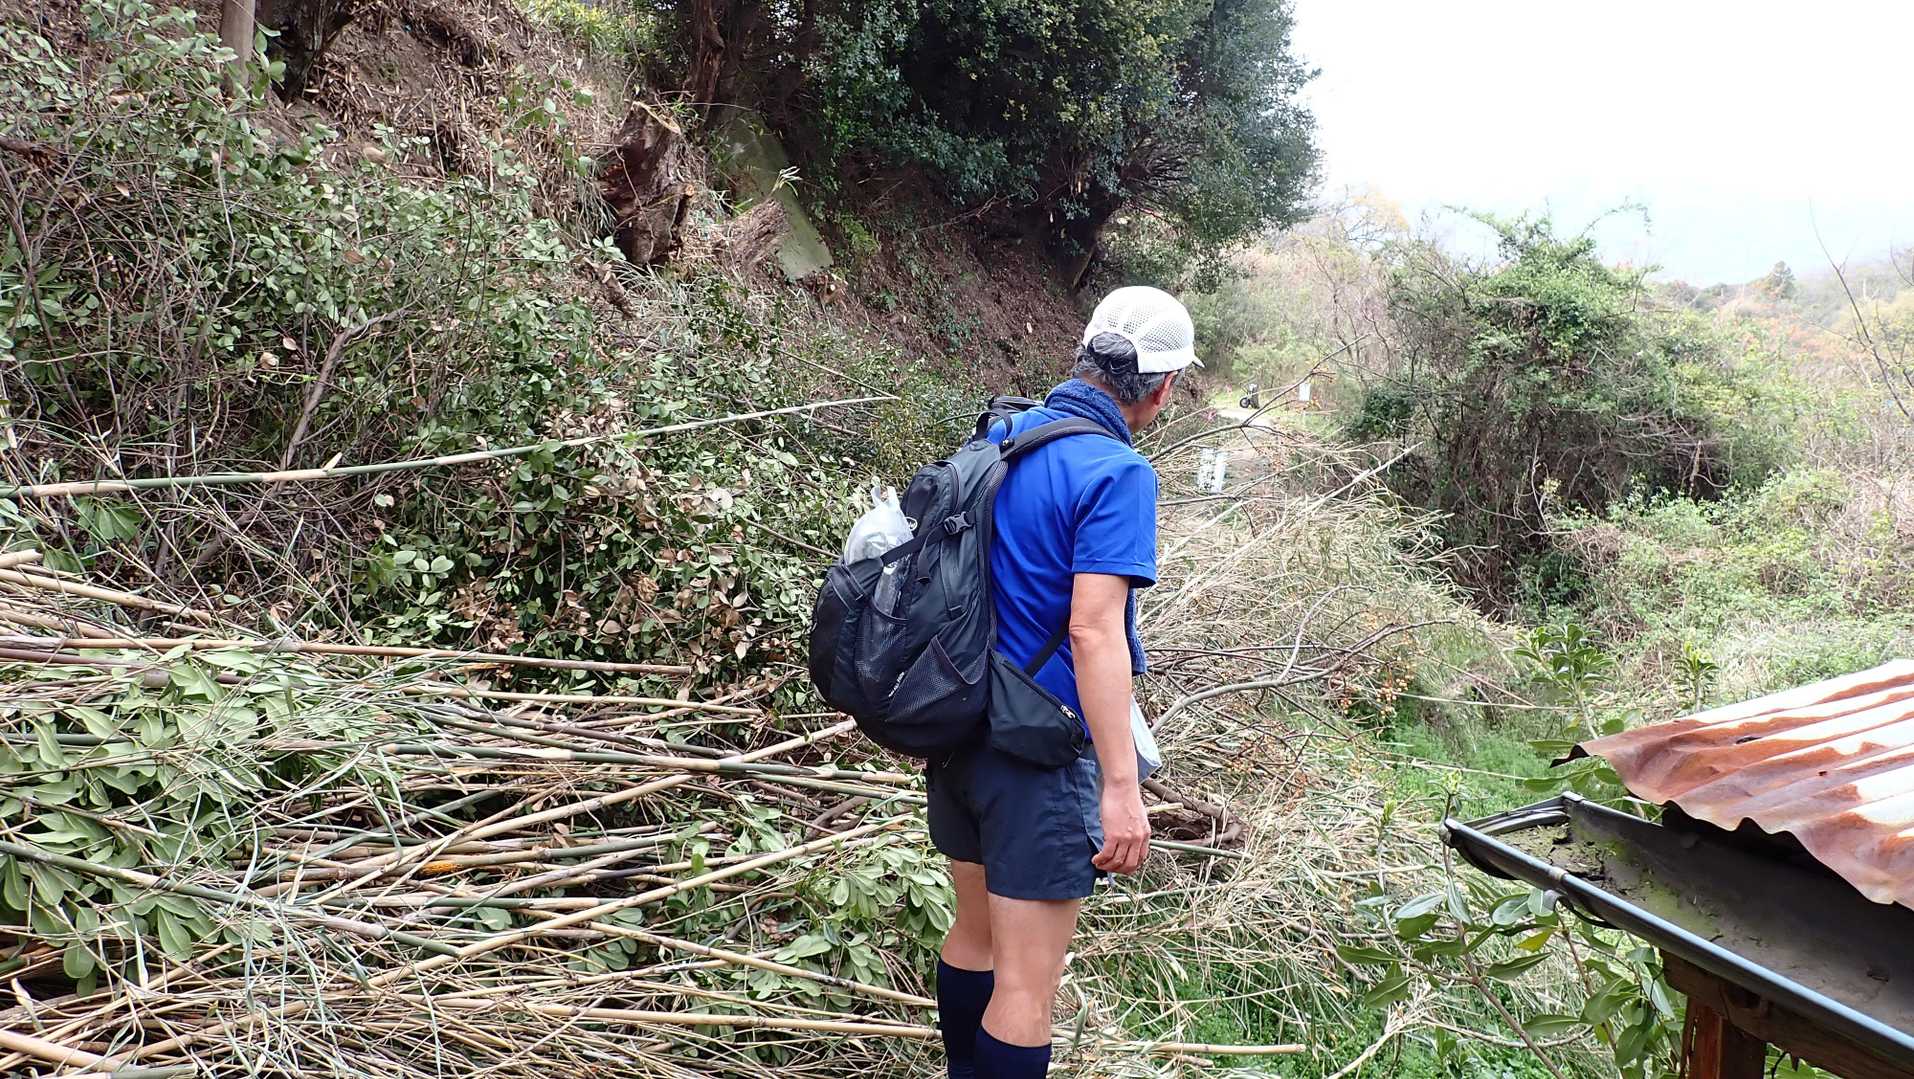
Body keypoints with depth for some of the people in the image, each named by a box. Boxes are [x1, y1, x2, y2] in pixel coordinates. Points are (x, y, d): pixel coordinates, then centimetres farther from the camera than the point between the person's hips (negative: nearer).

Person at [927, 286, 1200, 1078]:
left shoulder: (999, 434, 7)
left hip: (960, 728, 9)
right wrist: (1122, 786, -24)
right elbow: (1093, 633, -25)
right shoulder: (1117, 473, -17)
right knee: (1027, 986, 2)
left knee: (975, 933, 24)